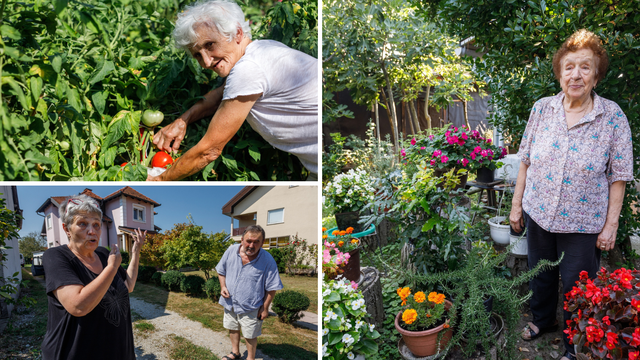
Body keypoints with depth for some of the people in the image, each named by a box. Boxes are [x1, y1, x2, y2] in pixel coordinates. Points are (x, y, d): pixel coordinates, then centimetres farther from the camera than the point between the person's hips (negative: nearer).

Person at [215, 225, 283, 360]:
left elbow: (271, 288, -14)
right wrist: (223, 287, -8)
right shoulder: (231, 251, -11)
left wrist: (265, 308, -12)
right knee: (233, 329, 26)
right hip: (230, 303, 5)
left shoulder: (268, 260, -22)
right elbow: (221, 271, 6)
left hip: (250, 308, -4)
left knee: (250, 335, 12)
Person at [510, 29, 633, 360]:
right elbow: (526, 161, 2)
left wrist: (611, 225, -8)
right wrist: (516, 205, 3)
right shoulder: (542, 109, -4)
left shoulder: (613, 116, -11)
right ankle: (542, 319, 49)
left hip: (583, 222, -2)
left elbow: (618, 177, -8)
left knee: (577, 287, 12)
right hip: (538, 214, 3)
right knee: (539, 275, 21)